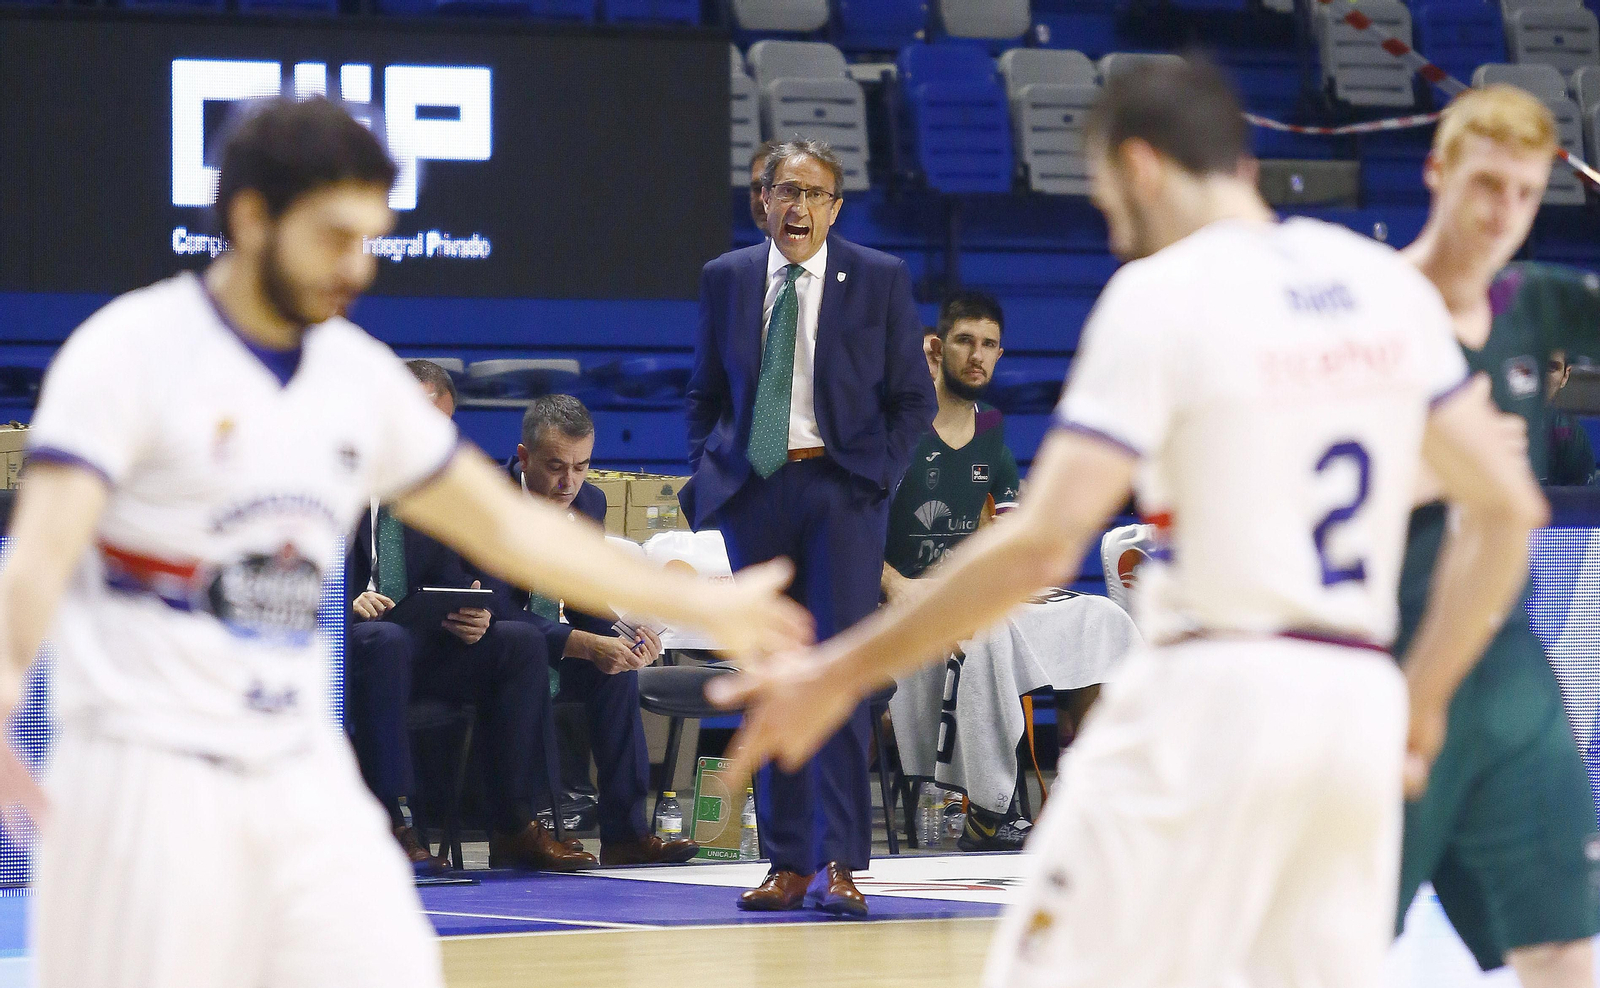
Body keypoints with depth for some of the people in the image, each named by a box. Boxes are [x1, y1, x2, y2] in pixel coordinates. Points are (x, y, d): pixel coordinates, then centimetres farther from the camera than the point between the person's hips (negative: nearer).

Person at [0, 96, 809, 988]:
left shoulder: (360, 376, 11)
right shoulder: (133, 350, -9)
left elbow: (503, 524, 22)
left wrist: (699, 605, 24)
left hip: (300, 773, 6)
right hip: (149, 771, -6)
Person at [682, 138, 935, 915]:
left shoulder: (880, 280, 3)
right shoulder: (726, 279, 9)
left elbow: (913, 397, 6)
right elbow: (706, 393, 17)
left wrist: (879, 475, -5)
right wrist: (707, 476, 4)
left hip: (841, 485, -3)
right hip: (754, 488, 3)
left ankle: (839, 864, -10)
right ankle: (787, 863, 9)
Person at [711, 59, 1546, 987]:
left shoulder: (1160, 294, -8)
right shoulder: (1391, 285, 10)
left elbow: (1040, 547, -13)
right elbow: (1507, 505, 12)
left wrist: (842, 672, -6)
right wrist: (1423, 702, 20)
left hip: (1210, 697, -6)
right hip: (1359, 702, 6)